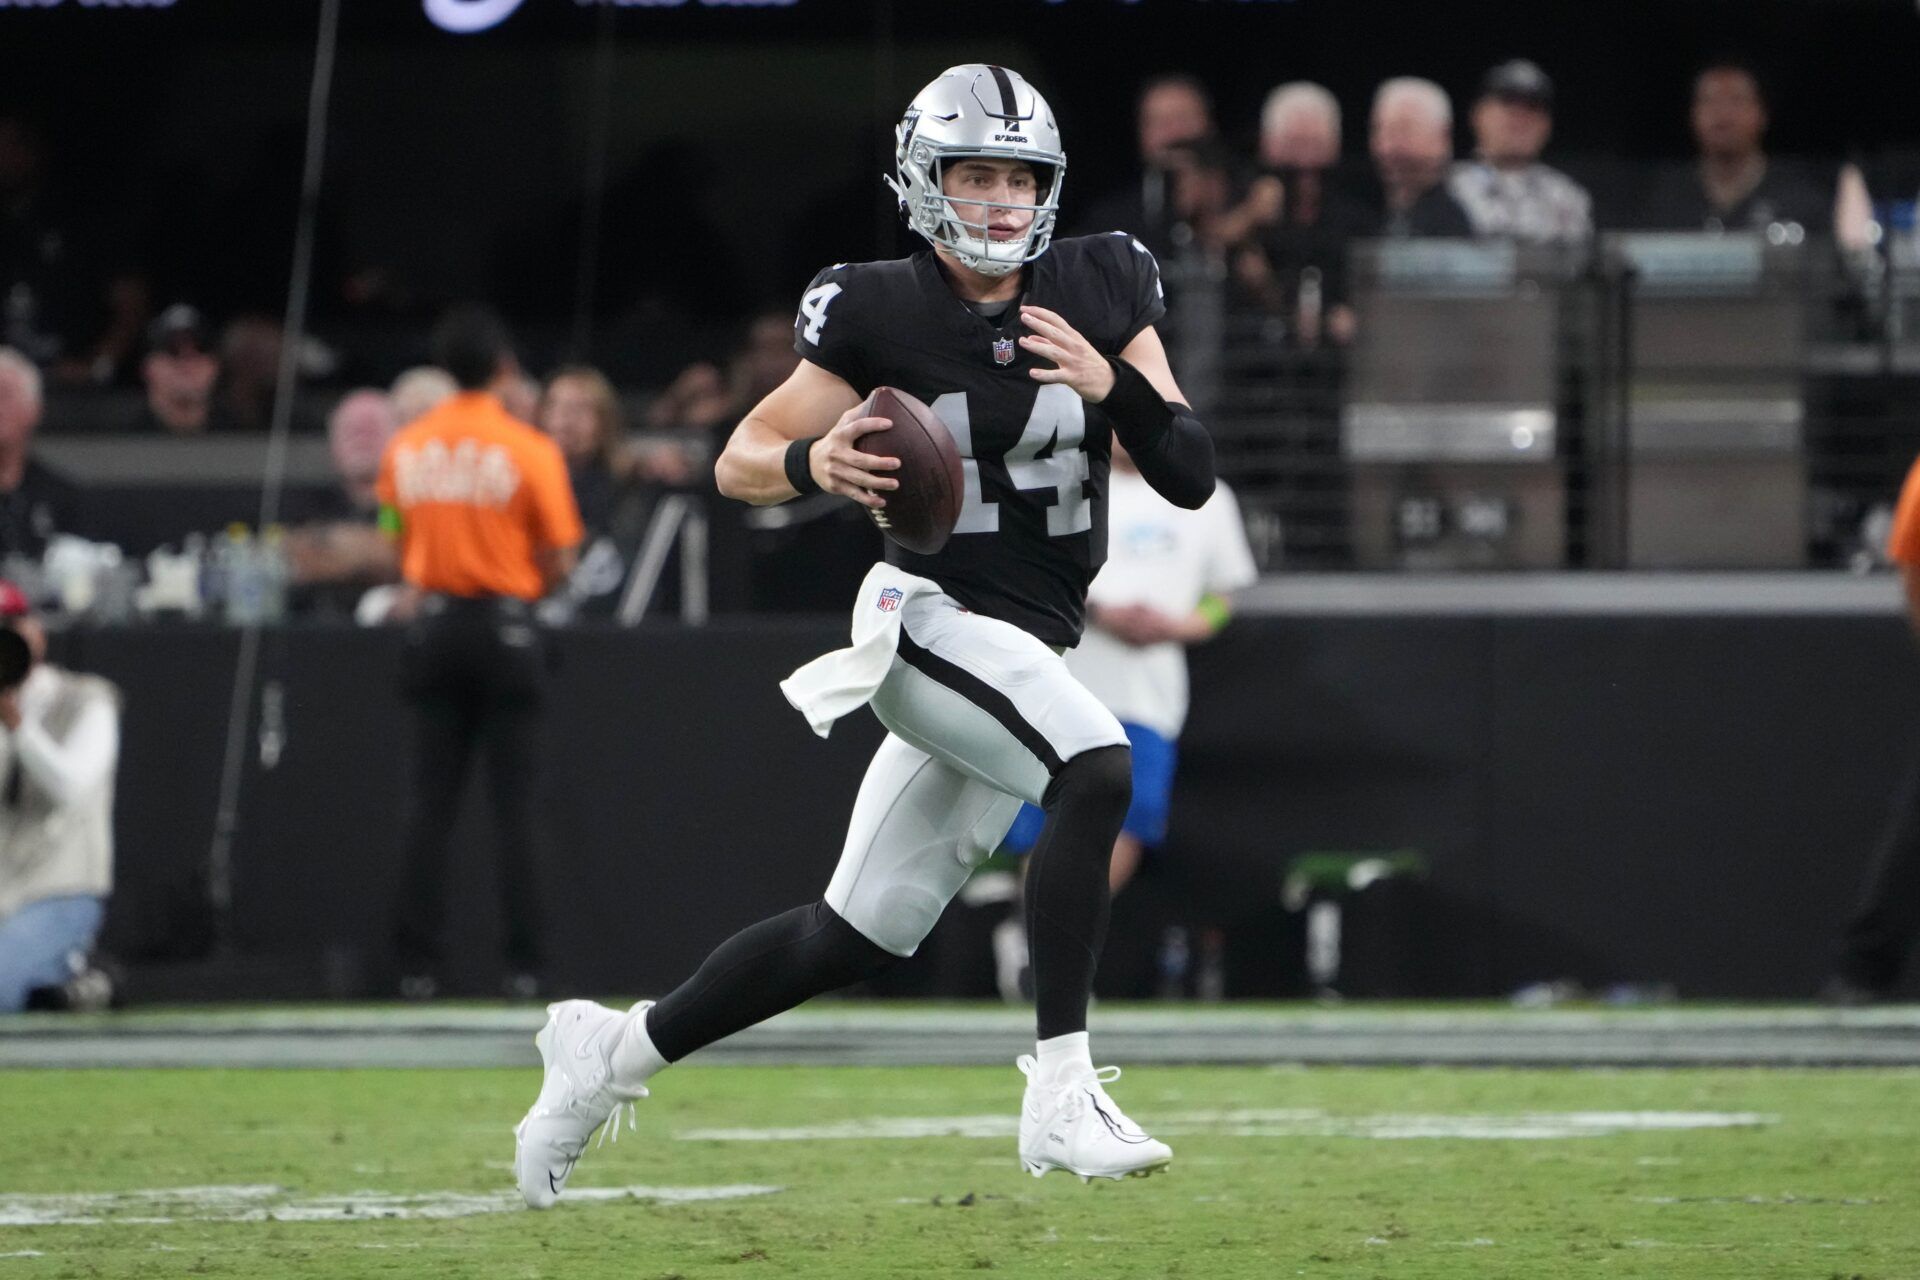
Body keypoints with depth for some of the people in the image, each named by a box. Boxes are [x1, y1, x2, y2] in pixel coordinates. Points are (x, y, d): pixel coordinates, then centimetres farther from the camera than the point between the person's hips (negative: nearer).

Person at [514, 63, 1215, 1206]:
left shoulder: (1101, 291, 3)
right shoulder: (880, 313, -8)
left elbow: (1193, 478, 1)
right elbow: (739, 463, -1)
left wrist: (1114, 385, -17)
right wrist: (814, 462, -23)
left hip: (1028, 652, 6)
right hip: (930, 620, -6)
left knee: (859, 937, 11)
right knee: (1098, 768, -32)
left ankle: (615, 1051, 28)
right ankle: (1062, 1097, -32)